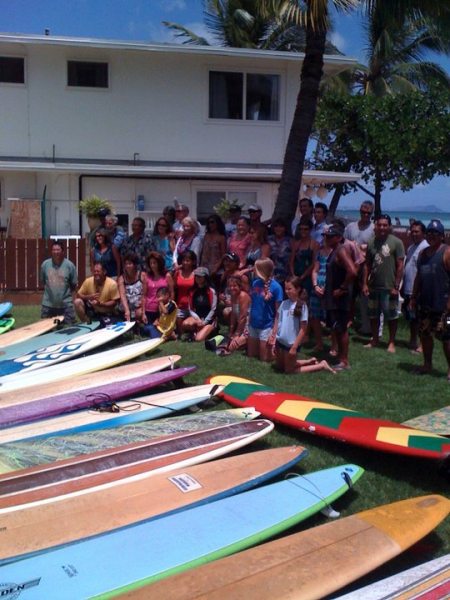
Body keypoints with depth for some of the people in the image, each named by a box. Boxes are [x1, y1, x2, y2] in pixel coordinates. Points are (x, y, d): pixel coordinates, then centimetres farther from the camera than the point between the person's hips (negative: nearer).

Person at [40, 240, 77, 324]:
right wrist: (50, 291, 10)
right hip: (48, 304, 2)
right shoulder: (45, 264, -2)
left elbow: (74, 284, 1)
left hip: (66, 304, -2)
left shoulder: (69, 265, -7)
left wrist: (65, 293, 7)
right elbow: (42, 281, 11)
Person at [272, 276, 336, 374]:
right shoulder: (284, 303, -1)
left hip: (291, 343, -7)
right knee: (280, 366, 23)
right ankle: (310, 361, 33)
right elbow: (277, 321, 8)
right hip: (280, 341, 7)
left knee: (289, 370, 7)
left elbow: (303, 329, -17)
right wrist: (273, 336, 3)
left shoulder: (302, 306, -17)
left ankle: (321, 365, 17)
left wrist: (294, 347, -18)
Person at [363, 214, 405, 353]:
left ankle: (391, 342, 15)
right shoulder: (371, 242, 6)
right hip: (373, 286, 5)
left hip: (389, 287, -5)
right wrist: (365, 283, 4)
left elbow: (400, 266, -8)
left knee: (391, 315, 4)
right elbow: (367, 265, 9)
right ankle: (375, 340, 27)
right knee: (373, 315, 13)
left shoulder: (396, 242, -7)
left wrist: (396, 286, -12)